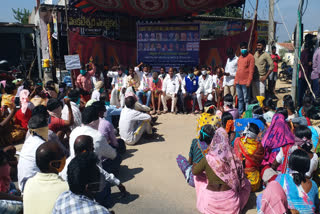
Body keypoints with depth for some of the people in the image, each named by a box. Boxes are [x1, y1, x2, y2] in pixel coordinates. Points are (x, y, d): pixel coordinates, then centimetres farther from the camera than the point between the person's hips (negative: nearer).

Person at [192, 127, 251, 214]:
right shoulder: (233, 157, -14)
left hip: (211, 203, -1)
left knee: (199, 180, 25)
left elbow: (194, 172, 2)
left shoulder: (207, 160, -16)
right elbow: (241, 177, 2)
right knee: (246, 183, 25)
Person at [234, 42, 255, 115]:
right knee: (240, 99, 13)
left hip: (245, 83, -7)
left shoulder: (250, 57, -5)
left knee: (246, 99, -3)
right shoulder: (240, 57, 17)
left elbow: (251, 70, -11)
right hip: (238, 82, 7)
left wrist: (248, 82, -17)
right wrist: (235, 80, 13)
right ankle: (240, 113, 20)